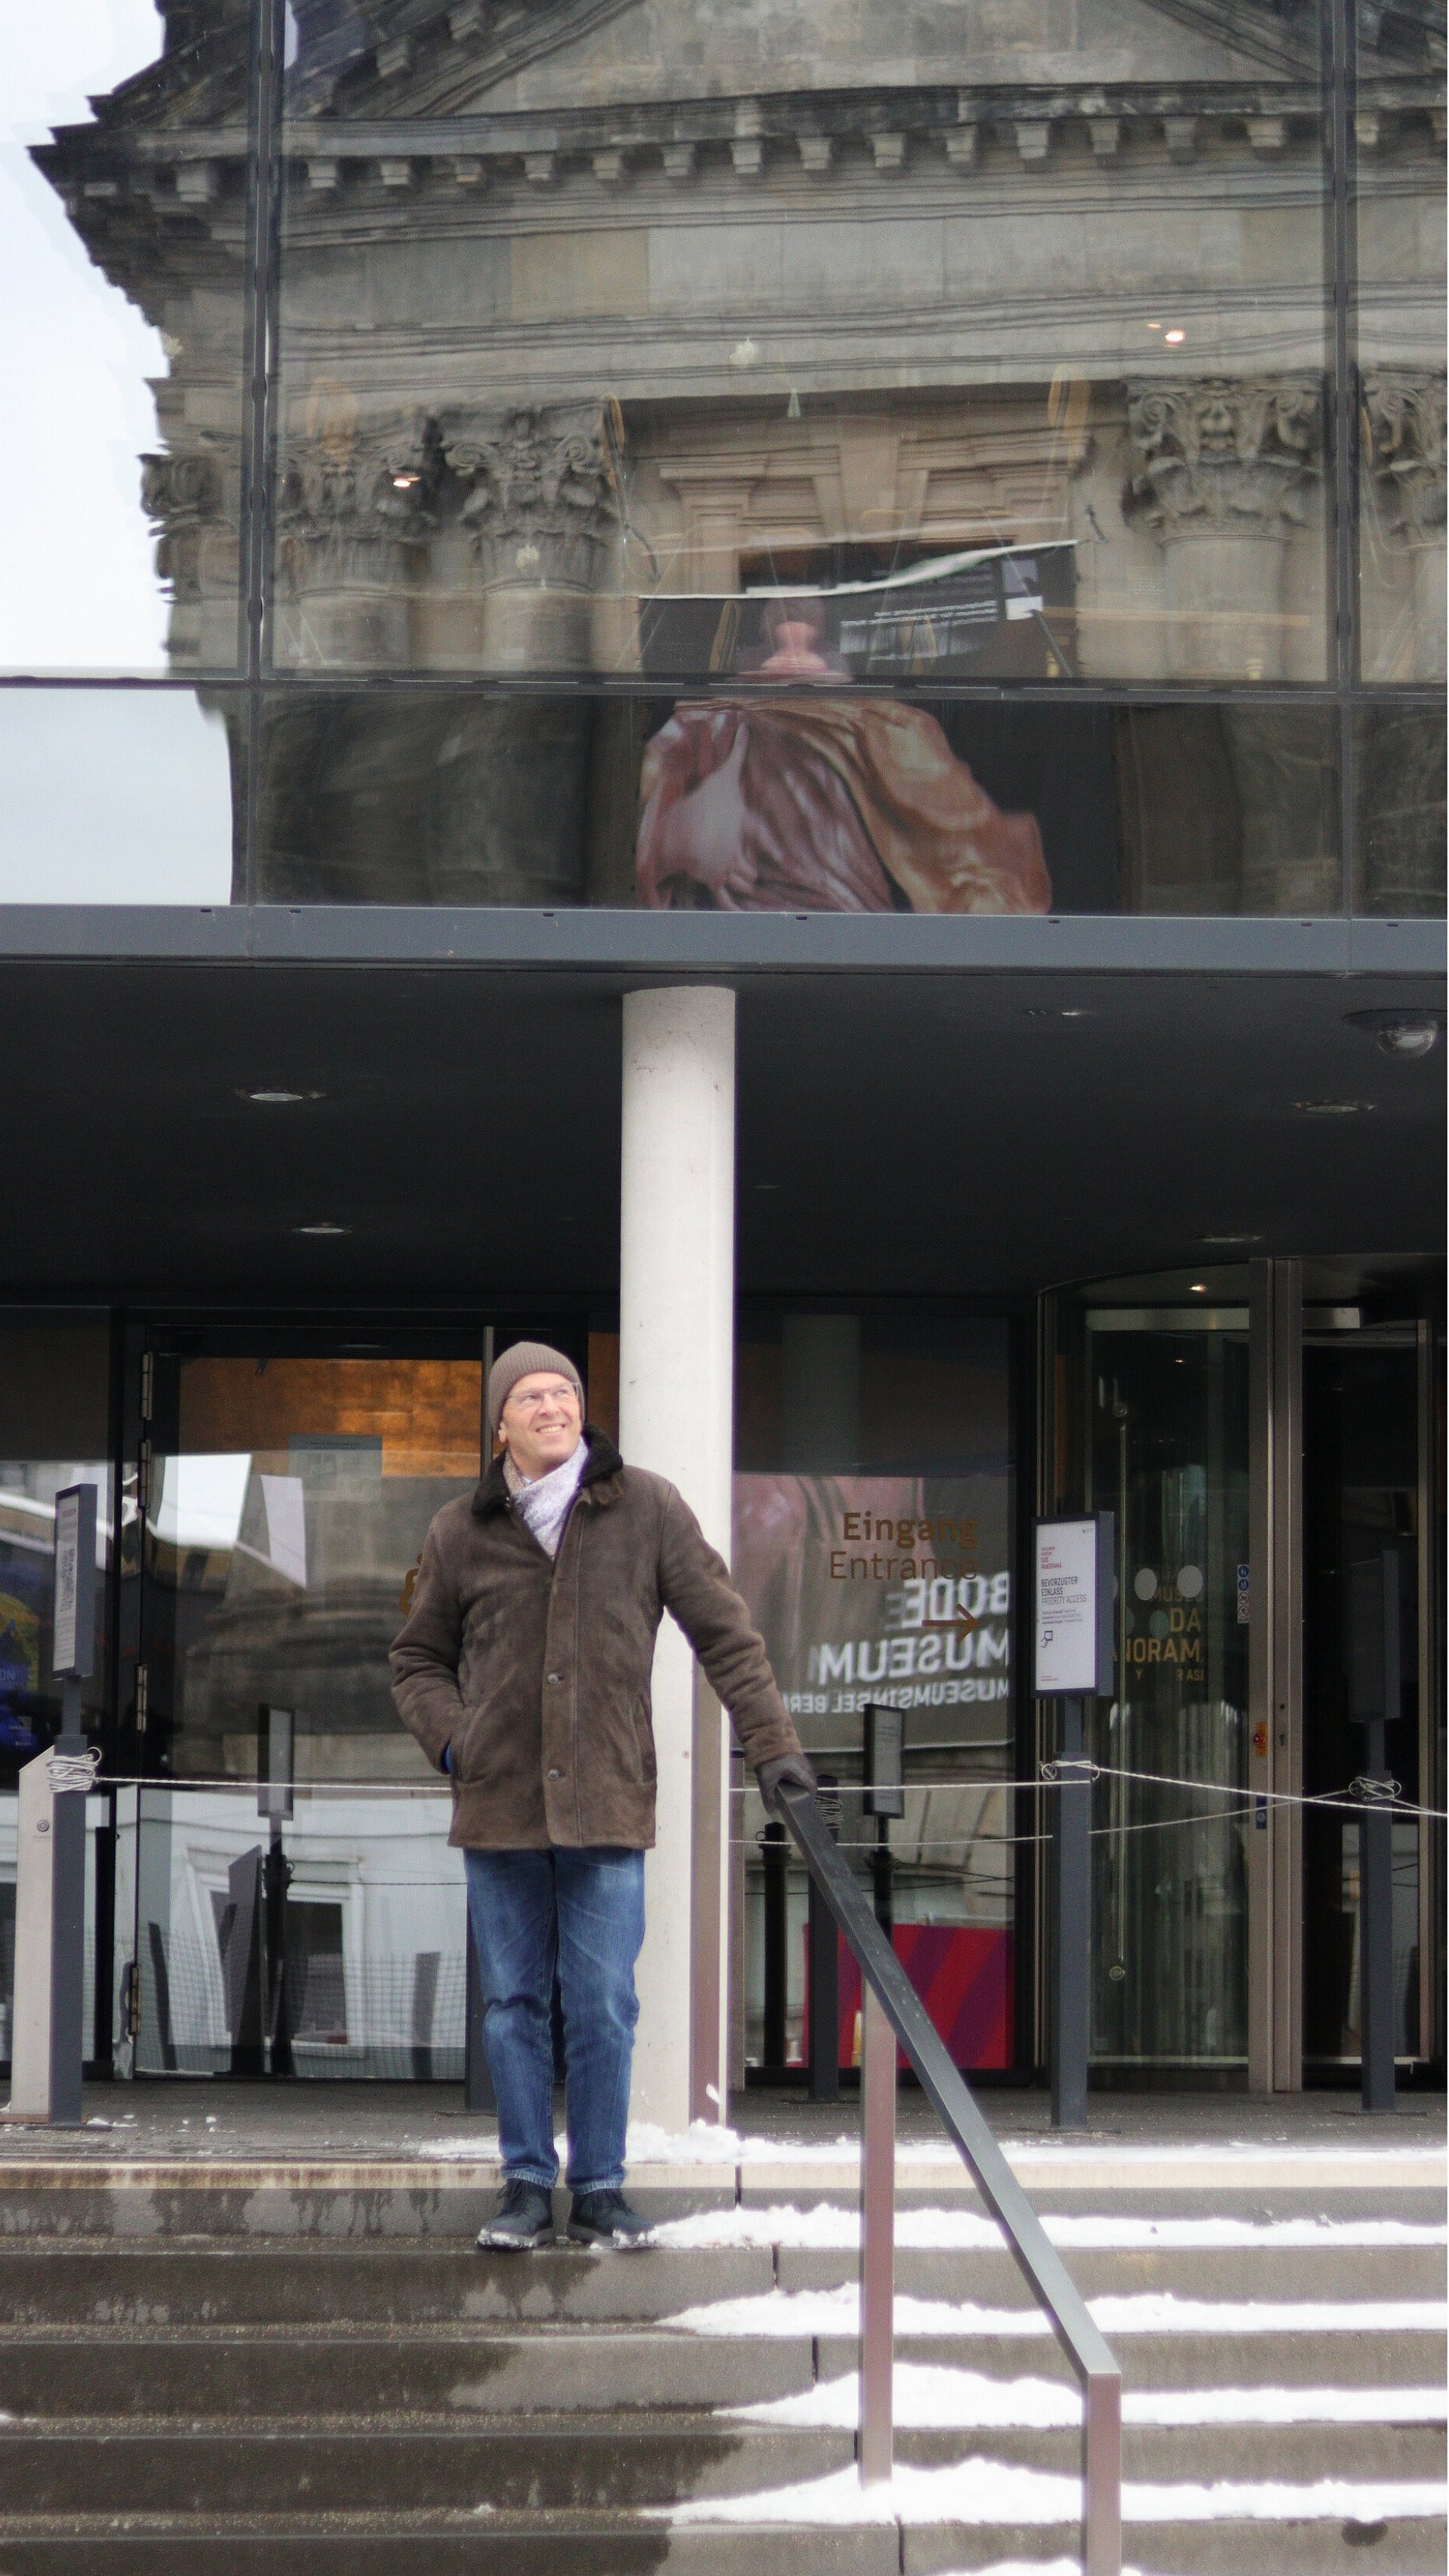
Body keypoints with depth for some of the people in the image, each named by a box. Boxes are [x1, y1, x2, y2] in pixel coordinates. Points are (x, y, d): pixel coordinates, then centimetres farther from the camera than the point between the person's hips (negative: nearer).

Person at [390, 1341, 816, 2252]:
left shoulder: (645, 1510, 3)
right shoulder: (462, 1533, 7)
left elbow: (725, 1631, 5)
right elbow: (419, 1659, 19)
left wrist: (775, 1746, 0)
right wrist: (451, 1737, 1)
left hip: (607, 1802, -2)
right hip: (499, 1803, 2)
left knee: (603, 2006, 0)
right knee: (515, 2003, 6)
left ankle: (601, 2188, 9)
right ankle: (527, 2186, 13)